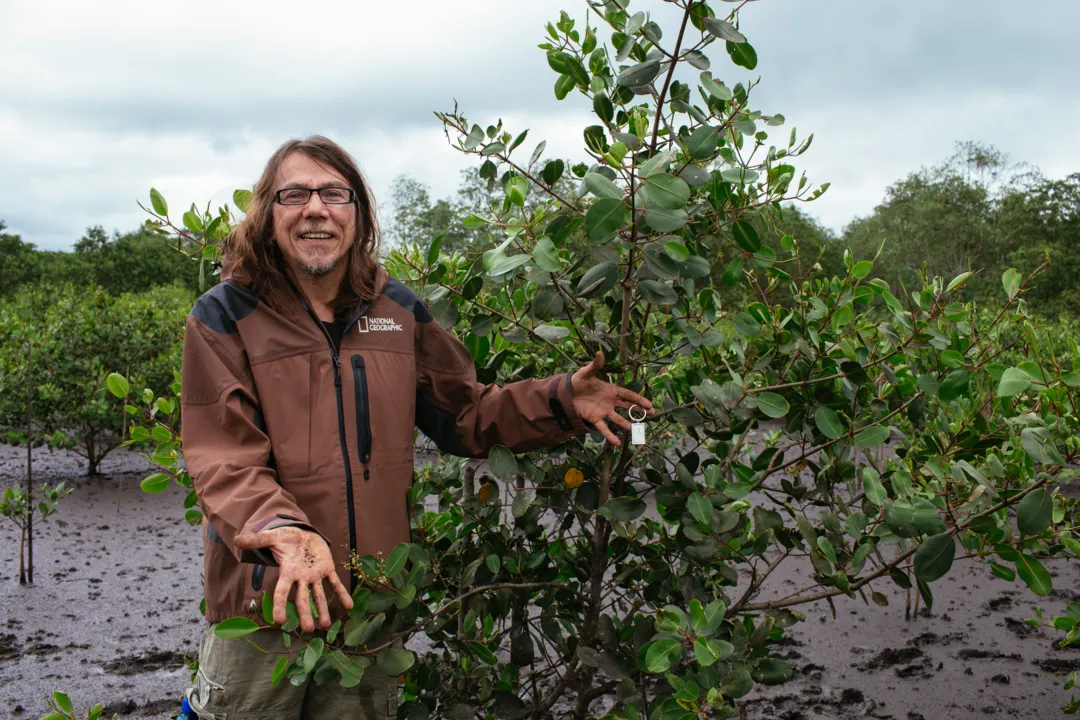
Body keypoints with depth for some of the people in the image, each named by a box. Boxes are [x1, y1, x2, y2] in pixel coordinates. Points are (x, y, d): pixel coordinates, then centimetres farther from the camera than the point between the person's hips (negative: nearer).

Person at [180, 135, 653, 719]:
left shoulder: (396, 309, 4)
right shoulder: (224, 316, -7)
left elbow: (465, 415, 13)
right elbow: (224, 461, -15)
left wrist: (559, 400, -1)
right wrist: (284, 534, -33)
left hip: (372, 602, 4)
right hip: (261, 602, -3)